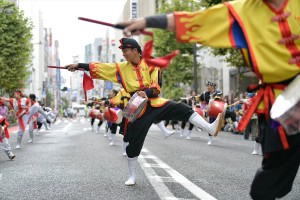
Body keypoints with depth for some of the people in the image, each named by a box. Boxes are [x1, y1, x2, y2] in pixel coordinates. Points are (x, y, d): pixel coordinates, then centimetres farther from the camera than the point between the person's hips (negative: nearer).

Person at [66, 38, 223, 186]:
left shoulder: (150, 65, -1)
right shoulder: (121, 68, 3)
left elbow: (157, 87, -4)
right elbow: (98, 68, -1)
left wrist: (145, 92, -24)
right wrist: (79, 65, -9)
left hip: (155, 103, 0)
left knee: (183, 110, -21)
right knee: (134, 143, 2)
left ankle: (211, 129, -28)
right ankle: (132, 177, 18)